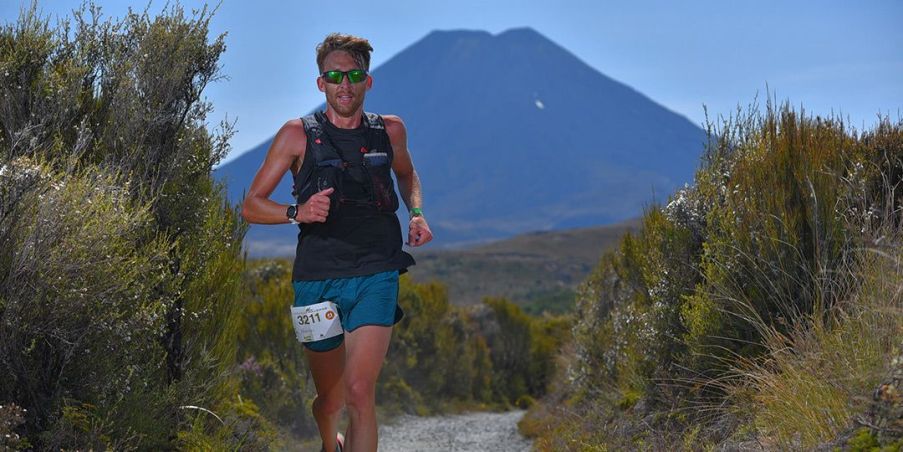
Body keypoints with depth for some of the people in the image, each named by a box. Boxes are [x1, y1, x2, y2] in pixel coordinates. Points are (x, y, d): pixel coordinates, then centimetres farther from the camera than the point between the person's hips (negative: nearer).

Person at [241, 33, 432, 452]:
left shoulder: (390, 130, 7)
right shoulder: (298, 135, 0)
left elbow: (407, 174, 30)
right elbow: (251, 206, 3)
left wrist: (417, 213, 10)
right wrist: (297, 212, -17)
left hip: (375, 277, 0)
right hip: (318, 279, 0)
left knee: (360, 391, -19)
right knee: (329, 399, 14)